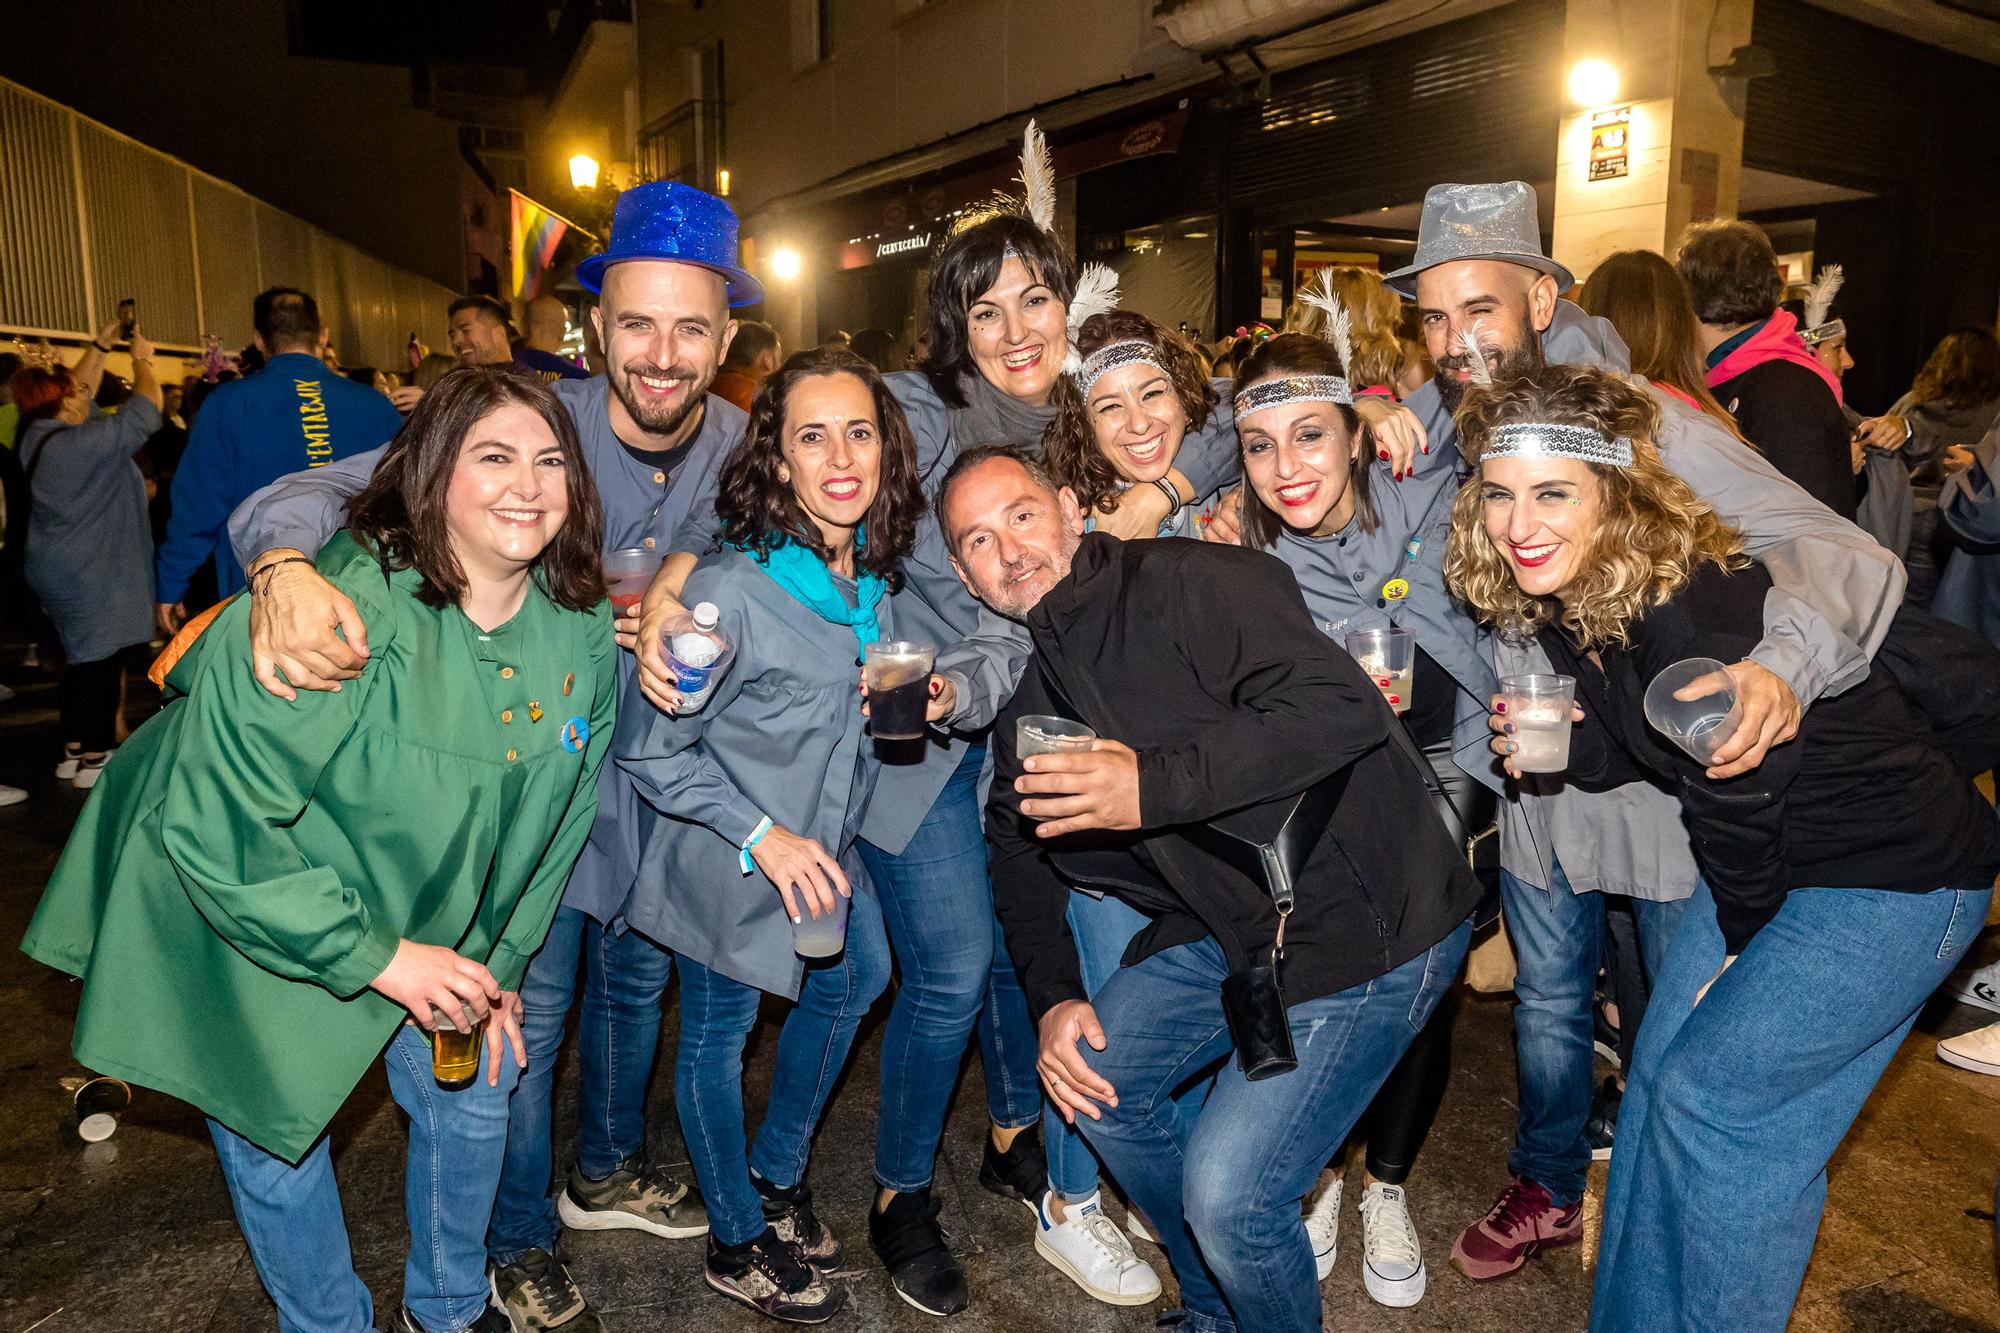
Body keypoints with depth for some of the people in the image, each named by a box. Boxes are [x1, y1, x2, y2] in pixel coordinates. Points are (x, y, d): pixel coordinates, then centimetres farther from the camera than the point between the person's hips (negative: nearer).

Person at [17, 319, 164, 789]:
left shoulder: (38, 434, 7)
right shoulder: (78, 444, -20)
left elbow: (78, 390, 22)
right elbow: (146, 411, -17)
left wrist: (100, 346, 21)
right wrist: (142, 360, -3)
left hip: (64, 568, 9)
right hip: (92, 572, -9)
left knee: (85, 654, 16)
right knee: (100, 656, -1)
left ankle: (75, 749, 23)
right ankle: (95, 758, 5)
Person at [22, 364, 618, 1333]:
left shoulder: (583, 634, -13)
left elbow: (552, 818, 1)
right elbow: (209, 824, -29)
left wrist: (500, 962, 2)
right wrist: (377, 956, -26)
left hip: (434, 925, 6)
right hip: (238, 914, -5)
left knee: (473, 1100, 15)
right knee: (275, 1136, 9)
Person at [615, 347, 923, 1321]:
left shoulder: (874, 572, -7)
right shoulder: (730, 589, -28)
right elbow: (650, 749, -22)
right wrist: (761, 836, -25)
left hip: (823, 847, 8)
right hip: (729, 861, -7)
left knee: (849, 984, 22)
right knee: (718, 1036, 12)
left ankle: (776, 1172, 48)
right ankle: (738, 1243, 37)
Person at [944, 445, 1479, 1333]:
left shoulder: (1190, 582, -17)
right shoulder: (1025, 695, 9)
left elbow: (1343, 708, -28)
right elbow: (1020, 853, 17)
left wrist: (1153, 786, -32)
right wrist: (1051, 998, 3)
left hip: (1366, 920, -8)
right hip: (1225, 924, 8)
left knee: (1227, 1193, -13)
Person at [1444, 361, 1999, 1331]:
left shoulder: (1698, 607, -31)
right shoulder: (1560, 603, -6)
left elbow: (1737, 793, -22)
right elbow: (1633, 753, 4)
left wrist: (1739, 943, -5)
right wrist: (1561, 740, -18)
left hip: (1897, 883, -8)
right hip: (1770, 861, 8)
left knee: (1713, 1097, -6)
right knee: (1660, 1079, 10)